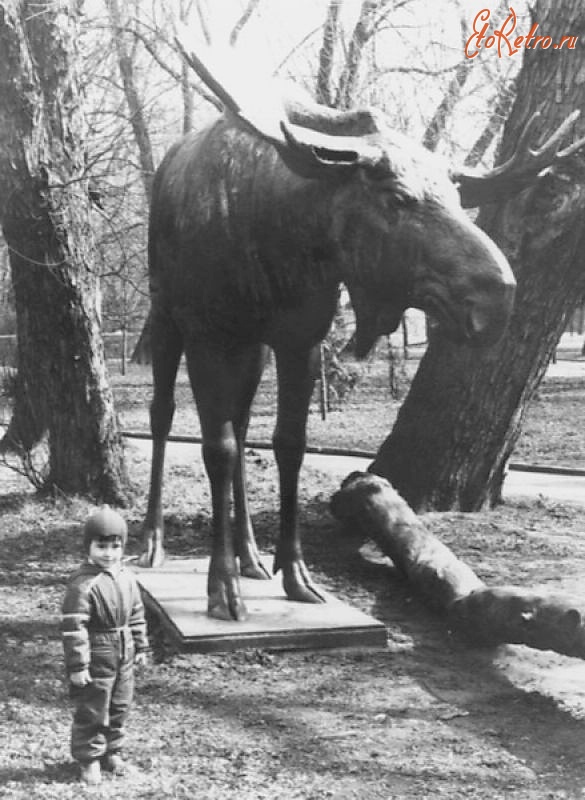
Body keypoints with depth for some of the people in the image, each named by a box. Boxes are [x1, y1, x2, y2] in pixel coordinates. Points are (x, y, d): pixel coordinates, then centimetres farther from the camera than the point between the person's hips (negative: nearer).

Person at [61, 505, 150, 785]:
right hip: (96, 660, -7)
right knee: (91, 712, 6)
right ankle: (88, 759, 21)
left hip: (123, 657, 7)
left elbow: (136, 615, 14)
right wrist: (77, 666, -22)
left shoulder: (127, 578, 2)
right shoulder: (83, 584, -21)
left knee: (119, 709, 19)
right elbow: (73, 628, -22)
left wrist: (141, 647, 14)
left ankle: (111, 752, 35)